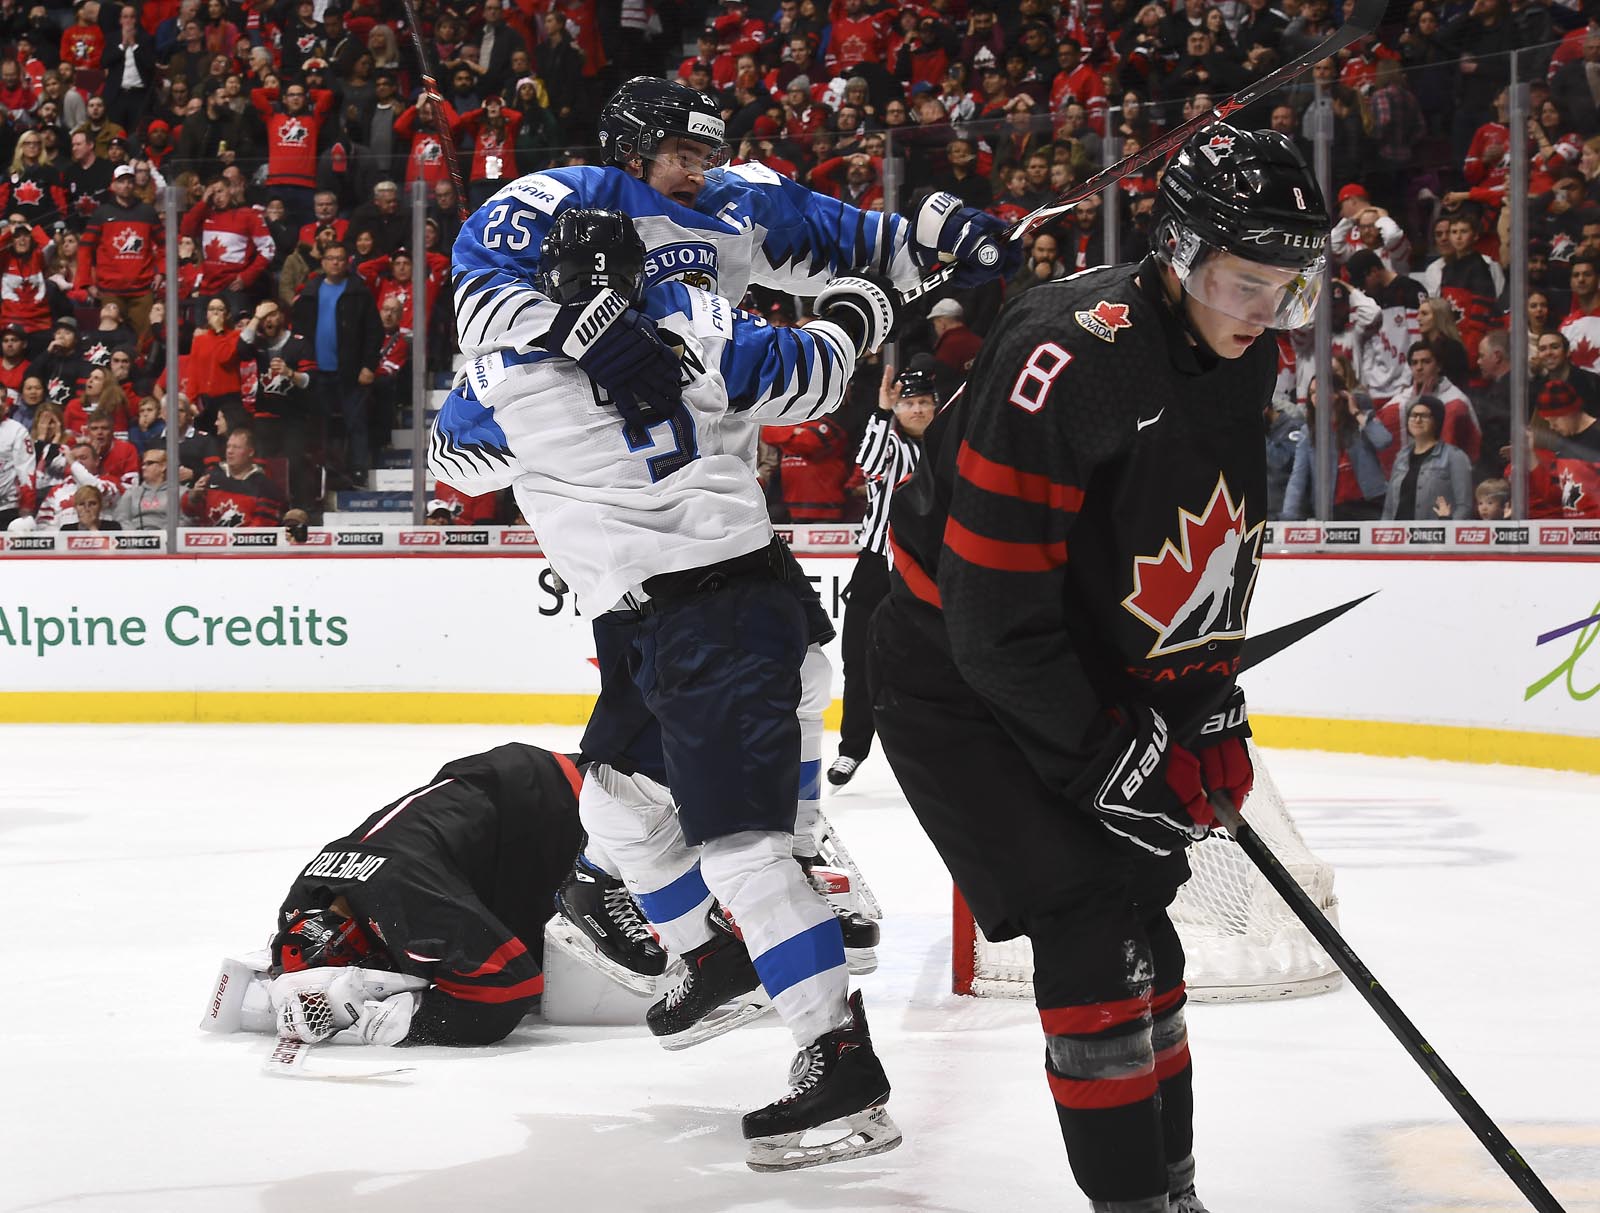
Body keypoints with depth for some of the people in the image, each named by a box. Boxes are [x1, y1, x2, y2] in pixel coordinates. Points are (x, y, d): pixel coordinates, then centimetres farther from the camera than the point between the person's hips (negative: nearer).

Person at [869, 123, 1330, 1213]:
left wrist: (1213, 717, 5)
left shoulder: (1246, 362, -3)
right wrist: (1104, 762, -23)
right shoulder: (1067, 356, -30)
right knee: (1088, 922, -14)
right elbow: (994, 613, -28)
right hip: (957, 677, -8)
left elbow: (1222, 549, 12)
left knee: (1143, 922, 12)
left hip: (1098, 673, 8)